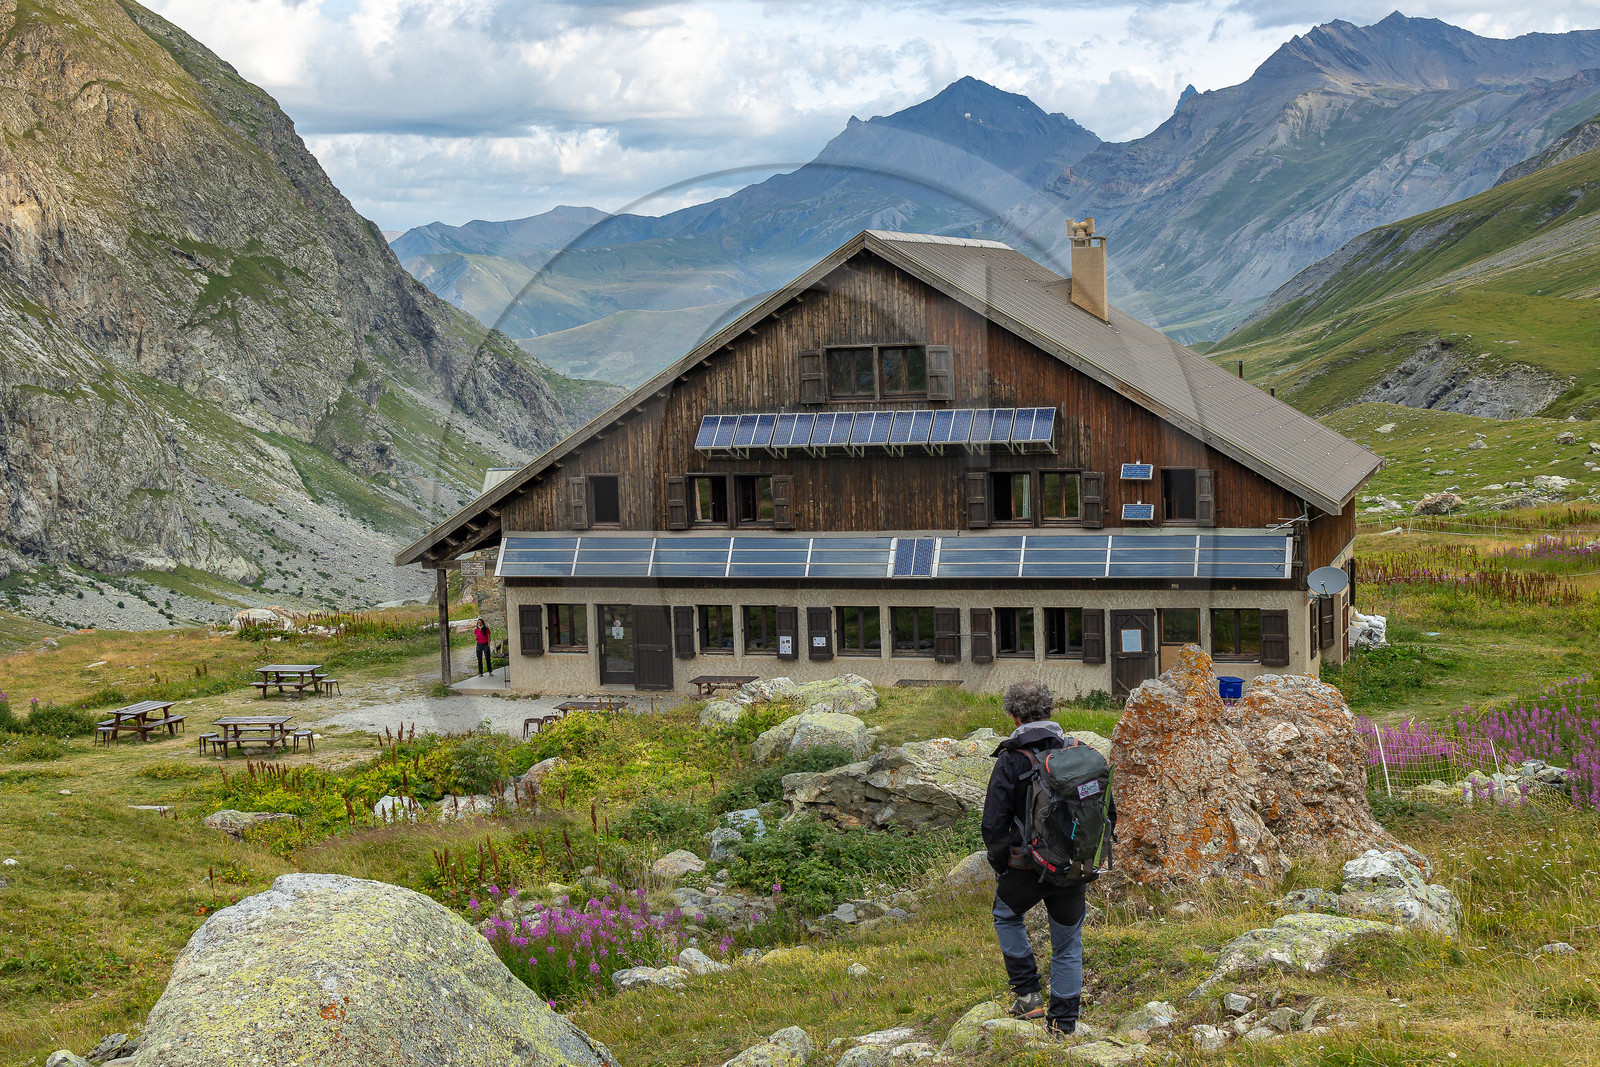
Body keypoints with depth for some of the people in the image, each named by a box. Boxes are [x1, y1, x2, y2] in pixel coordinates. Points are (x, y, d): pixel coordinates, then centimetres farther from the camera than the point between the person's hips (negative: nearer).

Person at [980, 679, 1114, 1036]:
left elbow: (993, 824, -12)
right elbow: (1107, 811, 6)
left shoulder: (1010, 760, -12)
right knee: (1068, 945, 16)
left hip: (1028, 868, -3)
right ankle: (1063, 1025, 18)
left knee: (1007, 915, 27)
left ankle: (1027, 993, 19)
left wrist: (1000, 867, 3)